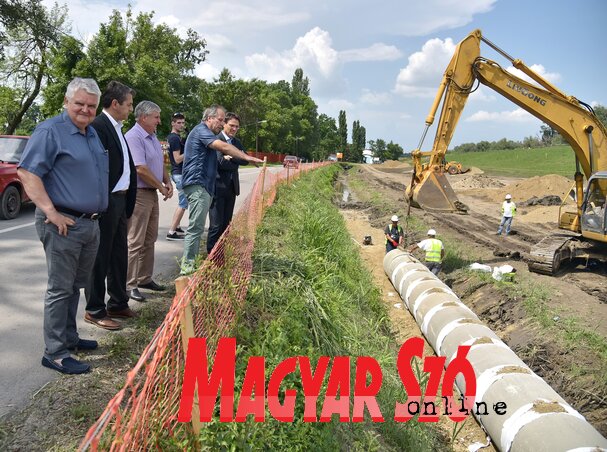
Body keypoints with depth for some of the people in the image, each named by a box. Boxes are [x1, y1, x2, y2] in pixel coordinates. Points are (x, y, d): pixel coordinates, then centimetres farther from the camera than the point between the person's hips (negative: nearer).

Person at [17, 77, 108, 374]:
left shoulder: (92, 133, 15)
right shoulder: (51, 131, -10)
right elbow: (27, 172, -17)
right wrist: (51, 212, -21)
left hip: (91, 224, 8)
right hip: (64, 224, -8)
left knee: (75, 286, 17)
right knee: (60, 289, -2)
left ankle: (69, 337, 31)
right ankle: (54, 353, 7)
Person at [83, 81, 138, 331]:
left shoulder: (116, 128, 15)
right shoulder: (98, 126, -15)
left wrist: (127, 198, 12)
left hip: (119, 200, 9)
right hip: (105, 202, -9)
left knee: (119, 254, 17)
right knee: (100, 257, 1)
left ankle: (118, 304, 30)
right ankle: (95, 310, 14)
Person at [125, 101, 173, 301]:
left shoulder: (152, 137, 15)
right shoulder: (133, 137, -16)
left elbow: (160, 163, 22)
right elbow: (141, 169, -22)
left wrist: (167, 181, 5)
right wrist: (161, 187, -12)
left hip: (152, 194, 10)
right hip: (138, 194, -10)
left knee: (149, 240, 15)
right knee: (135, 242, -5)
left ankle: (145, 278, 27)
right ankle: (129, 285, 3)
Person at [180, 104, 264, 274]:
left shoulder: (206, 133, 24)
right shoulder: (201, 130, -9)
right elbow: (223, 147, -21)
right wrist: (247, 158, -23)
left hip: (203, 185, 11)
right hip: (197, 184, -11)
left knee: (197, 227, 11)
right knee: (196, 227, -12)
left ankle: (192, 262, 15)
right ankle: (187, 267, -10)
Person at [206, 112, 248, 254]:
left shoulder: (237, 142, 16)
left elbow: (245, 160, 1)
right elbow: (221, 162, -17)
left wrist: (230, 158, -12)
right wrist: (236, 162, -6)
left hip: (231, 188, 7)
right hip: (218, 187, -7)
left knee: (226, 224, 9)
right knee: (216, 225, -6)